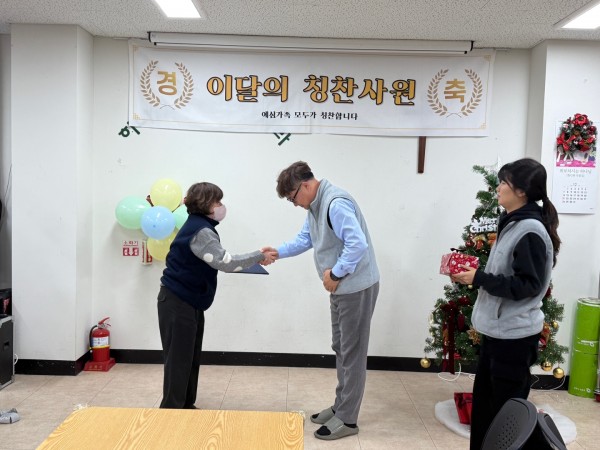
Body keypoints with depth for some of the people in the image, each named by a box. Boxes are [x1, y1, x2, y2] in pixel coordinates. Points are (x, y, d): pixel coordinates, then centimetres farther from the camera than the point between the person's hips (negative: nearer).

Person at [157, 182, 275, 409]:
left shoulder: (200, 226, 12)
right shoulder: (200, 231, -20)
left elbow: (217, 261, 13)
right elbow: (225, 262, -28)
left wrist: (254, 258, 4)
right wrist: (259, 256, -18)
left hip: (188, 302, 10)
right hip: (177, 303, -10)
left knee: (191, 358, 15)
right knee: (179, 360, -2)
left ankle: (186, 407, 25)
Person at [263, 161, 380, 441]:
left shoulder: (336, 204, -25)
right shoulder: (315, 206, 10)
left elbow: (358, 244, -32)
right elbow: (305, 239, 19)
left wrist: (335, 274, -23)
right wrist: (278, 252, 4)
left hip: (357, 287, -10)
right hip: (342, 288, 10)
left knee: (352, 353, 1)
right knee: (341, 349, 18)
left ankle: (347, 419, 13)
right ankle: (340, 406, 32)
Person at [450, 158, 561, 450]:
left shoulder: (531, 231, -19)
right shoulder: (514, 224, 11)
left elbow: (526, 285, -22)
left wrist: (478, 278, -20)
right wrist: (472, 273, 4)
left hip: (514, 335, -10)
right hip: (497, 330, 10)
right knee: (484, 403, 19)